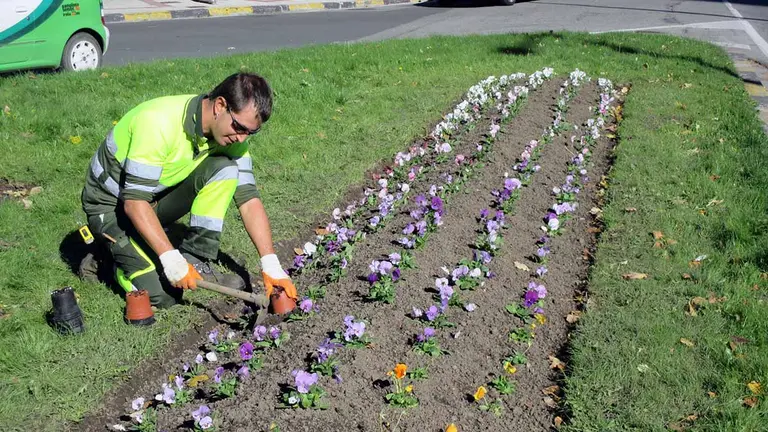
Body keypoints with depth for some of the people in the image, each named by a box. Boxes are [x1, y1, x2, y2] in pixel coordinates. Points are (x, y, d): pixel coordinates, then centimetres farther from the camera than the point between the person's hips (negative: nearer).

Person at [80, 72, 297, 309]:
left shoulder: (231, 131, -11)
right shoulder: (159, 122, -32)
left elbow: (248, 198, -11)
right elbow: (134, 201, -31)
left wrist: (271, 265, -19)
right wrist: (170, 259, -36)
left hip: (160, 196, 6)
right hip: (111, 204, -6)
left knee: (225, 168, -19)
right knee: (164, 294, -21)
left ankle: (196, 261, -11)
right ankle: (110, 249, 8)